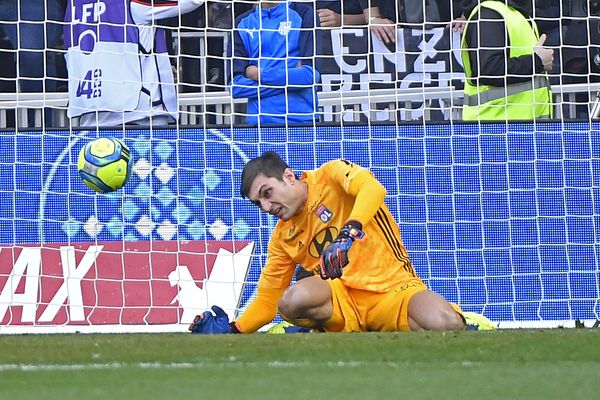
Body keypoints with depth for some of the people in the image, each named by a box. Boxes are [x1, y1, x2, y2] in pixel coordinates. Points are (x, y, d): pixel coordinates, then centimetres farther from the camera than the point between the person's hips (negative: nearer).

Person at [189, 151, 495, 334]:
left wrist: (351, 229, -40)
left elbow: (373, 188, -22)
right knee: (292, 300, -31)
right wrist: (232, 330, 0)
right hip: (343, 298, 4)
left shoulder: (330, 176, 0)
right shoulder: (283, 238, 15)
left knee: (443, 326, -36)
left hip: (394, 287, -4)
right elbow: (267, 302, 18)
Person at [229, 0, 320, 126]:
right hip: (257, 122, 2)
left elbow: (312, 74, -11)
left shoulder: (304, 14, 2)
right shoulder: (242, 24, 10)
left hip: (300, 120, -2)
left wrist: (260, 74, -5)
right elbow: (235, 86, 0)